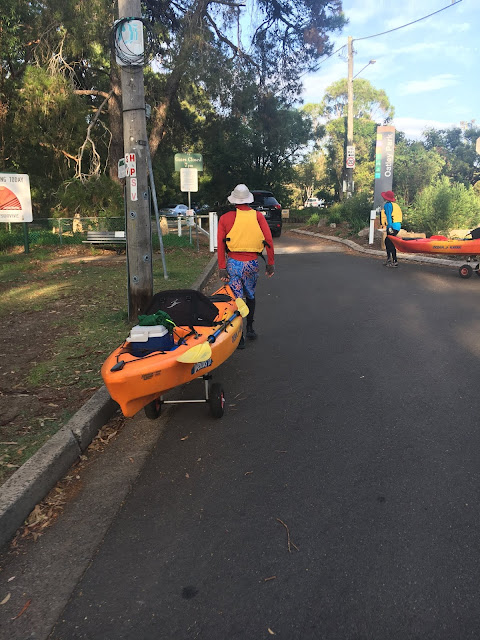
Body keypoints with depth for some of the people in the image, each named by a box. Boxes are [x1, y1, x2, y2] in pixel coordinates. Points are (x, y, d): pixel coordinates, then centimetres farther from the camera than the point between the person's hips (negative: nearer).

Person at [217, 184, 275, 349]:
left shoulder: (225, 218, 0)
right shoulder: (258, 216, 2)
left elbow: (220, 244, -5)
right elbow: (268, 240, -2)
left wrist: (222, 268, -5)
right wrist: (270, 263, 5)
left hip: (233, 262, -2)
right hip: (252, 262, 2)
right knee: (250, 296, 22)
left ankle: (239, 337, 2)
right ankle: (250, 328, 31)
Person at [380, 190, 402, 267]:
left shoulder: (387, 205, -7)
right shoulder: (395, 205, 20)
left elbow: (389, 216, -17)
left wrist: (390, 227, -23)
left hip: (392, 226, -10)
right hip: (397, 226, 10)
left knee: (391, 243, -8)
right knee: (387, 241, 20)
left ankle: (394, 262, -9)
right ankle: (389, 259, 24)